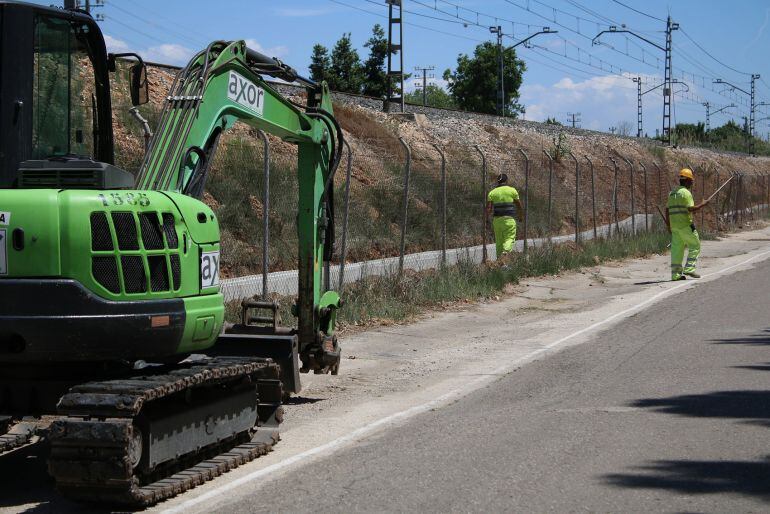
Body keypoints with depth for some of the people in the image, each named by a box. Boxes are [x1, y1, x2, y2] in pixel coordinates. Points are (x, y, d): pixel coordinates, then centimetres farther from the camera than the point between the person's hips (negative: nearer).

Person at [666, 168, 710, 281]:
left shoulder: (672, 193, 15)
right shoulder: (685, 193, -11)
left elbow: (667, 210, 17)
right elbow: (691, 209, -19)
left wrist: (668, 225, 21)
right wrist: (702, 205, -5)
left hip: (674, 225, 8)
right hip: (685, 225, -8)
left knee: (677, 249, 7)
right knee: (695, 246, 3)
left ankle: (676, 274, 4)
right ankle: (689, 268, -6)